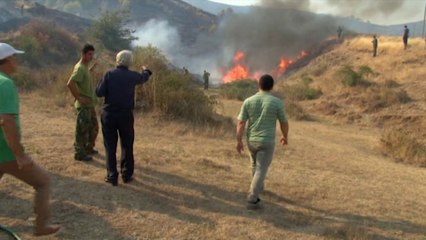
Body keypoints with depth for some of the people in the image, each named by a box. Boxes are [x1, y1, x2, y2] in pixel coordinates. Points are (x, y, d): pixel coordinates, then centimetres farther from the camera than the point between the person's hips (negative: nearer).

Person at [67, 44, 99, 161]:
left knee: (94, 127, 19)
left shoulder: (85, 67, 11)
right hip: (84, 105, -10)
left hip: (90, 104, 10)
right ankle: (79, 153, 7)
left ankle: (88, 148, 33)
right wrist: (78, 98, -22)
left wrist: (90, 70, 19)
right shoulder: (80, 68, -19)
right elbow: (70, 84, -29)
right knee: (82, 129, -2)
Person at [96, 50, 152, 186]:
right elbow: (144, 78, 20)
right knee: (127, 146, 13)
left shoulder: (109, 74, -6)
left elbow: (99, 93, -8)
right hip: (126, 115, 1)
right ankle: (126, 174, 18)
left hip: (109, 114, 0)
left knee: (110, 146, 7)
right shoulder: (133, 76, -2)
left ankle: (112, 176, 8)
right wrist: (145, 71, 43)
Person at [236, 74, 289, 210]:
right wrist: (285, 137, 17)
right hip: (267, 142, -4)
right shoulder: (277, 102, -10)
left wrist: (239, 141, 1)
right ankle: (252, 200, -4)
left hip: (252, 141, 4)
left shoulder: (248, 101, -4)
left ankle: (259, 188, 46)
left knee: (256, 165, 27)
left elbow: (241, 123, -6)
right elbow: (284, 123, -1)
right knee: (261, 171, 0)